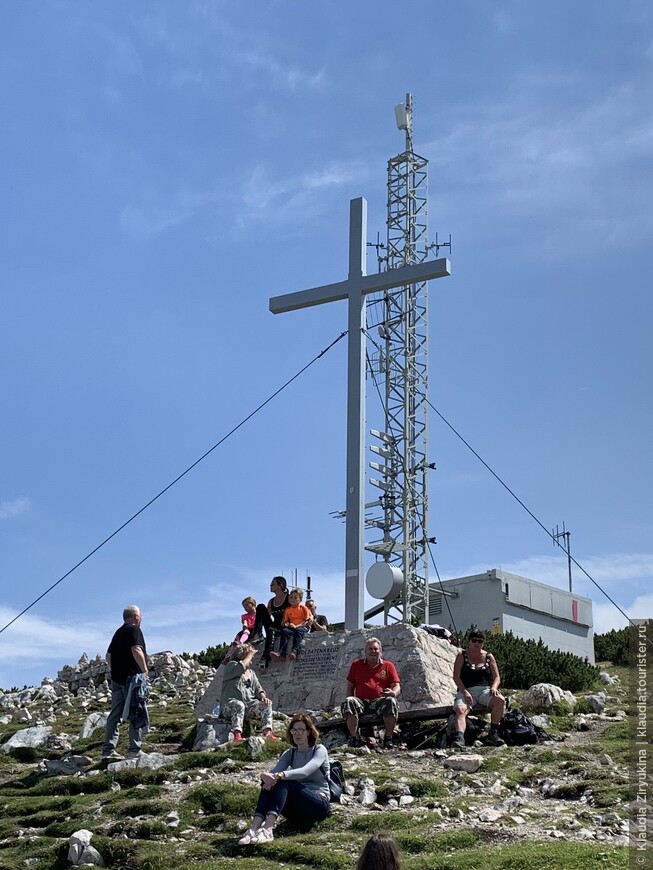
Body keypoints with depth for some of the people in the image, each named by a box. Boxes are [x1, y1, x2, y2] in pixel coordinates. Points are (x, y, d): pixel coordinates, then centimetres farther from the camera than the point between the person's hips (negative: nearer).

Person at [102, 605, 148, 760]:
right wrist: (145, 670, -15)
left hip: (117, 679, 8)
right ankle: (135, 749, -5)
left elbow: (109, 656, 22)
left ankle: (108, 749, 5)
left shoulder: (118, 632, 20)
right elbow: (136, 650, -21)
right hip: (131, 677, -8)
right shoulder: (134, 630, -7)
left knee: (115, 714, 7)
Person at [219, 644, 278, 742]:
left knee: (266, 704, -19)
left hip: (249, 703, 6)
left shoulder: (251, 673, 25)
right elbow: (241, 667, -18)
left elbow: (258, 688, 17)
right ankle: (237, 734, -51)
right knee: (239, 705, -40)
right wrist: (250, 654, -2)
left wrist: (263, 697, -6)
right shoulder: (231, 665, 5)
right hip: (230, 704, -6)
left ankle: (267, 731, -33)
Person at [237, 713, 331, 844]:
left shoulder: (319, 750, -2)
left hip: (319, 804, -5)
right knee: (269, 783, -22)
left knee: (283, 782, -30)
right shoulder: (290, 754, 13)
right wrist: (265, 776, -32)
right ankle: (255, 828, -41)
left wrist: (279, 775, -39)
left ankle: (267, 830, -51)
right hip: (296, 813, 5)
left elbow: (305, 772, -23)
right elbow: (274, 772, -6)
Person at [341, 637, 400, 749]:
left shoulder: (388, 666, 17)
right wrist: (350, 701, 1)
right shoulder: (356, 665, 22)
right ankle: (354, 737, -31)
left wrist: (393, 693, -16)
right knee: (348, 702, -32)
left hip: (380, 701, -1)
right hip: (361, 701, 1)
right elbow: (350, 686, 20)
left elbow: (397, 686, 10)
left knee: (390, 701, -35)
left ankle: (389, 738, -27)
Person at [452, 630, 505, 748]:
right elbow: (456, 676, 0)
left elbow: (497, 677, 13)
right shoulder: (462, 656, 9)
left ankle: (492, 734, -24)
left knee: (500, 700, -30)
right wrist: (465, 692, -15)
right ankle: (459, 738, -54)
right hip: (466, 690, -2)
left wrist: (494, 687, -11)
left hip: (484, 690, 2)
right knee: (460, 709, -34)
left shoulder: (489, 657, 15)